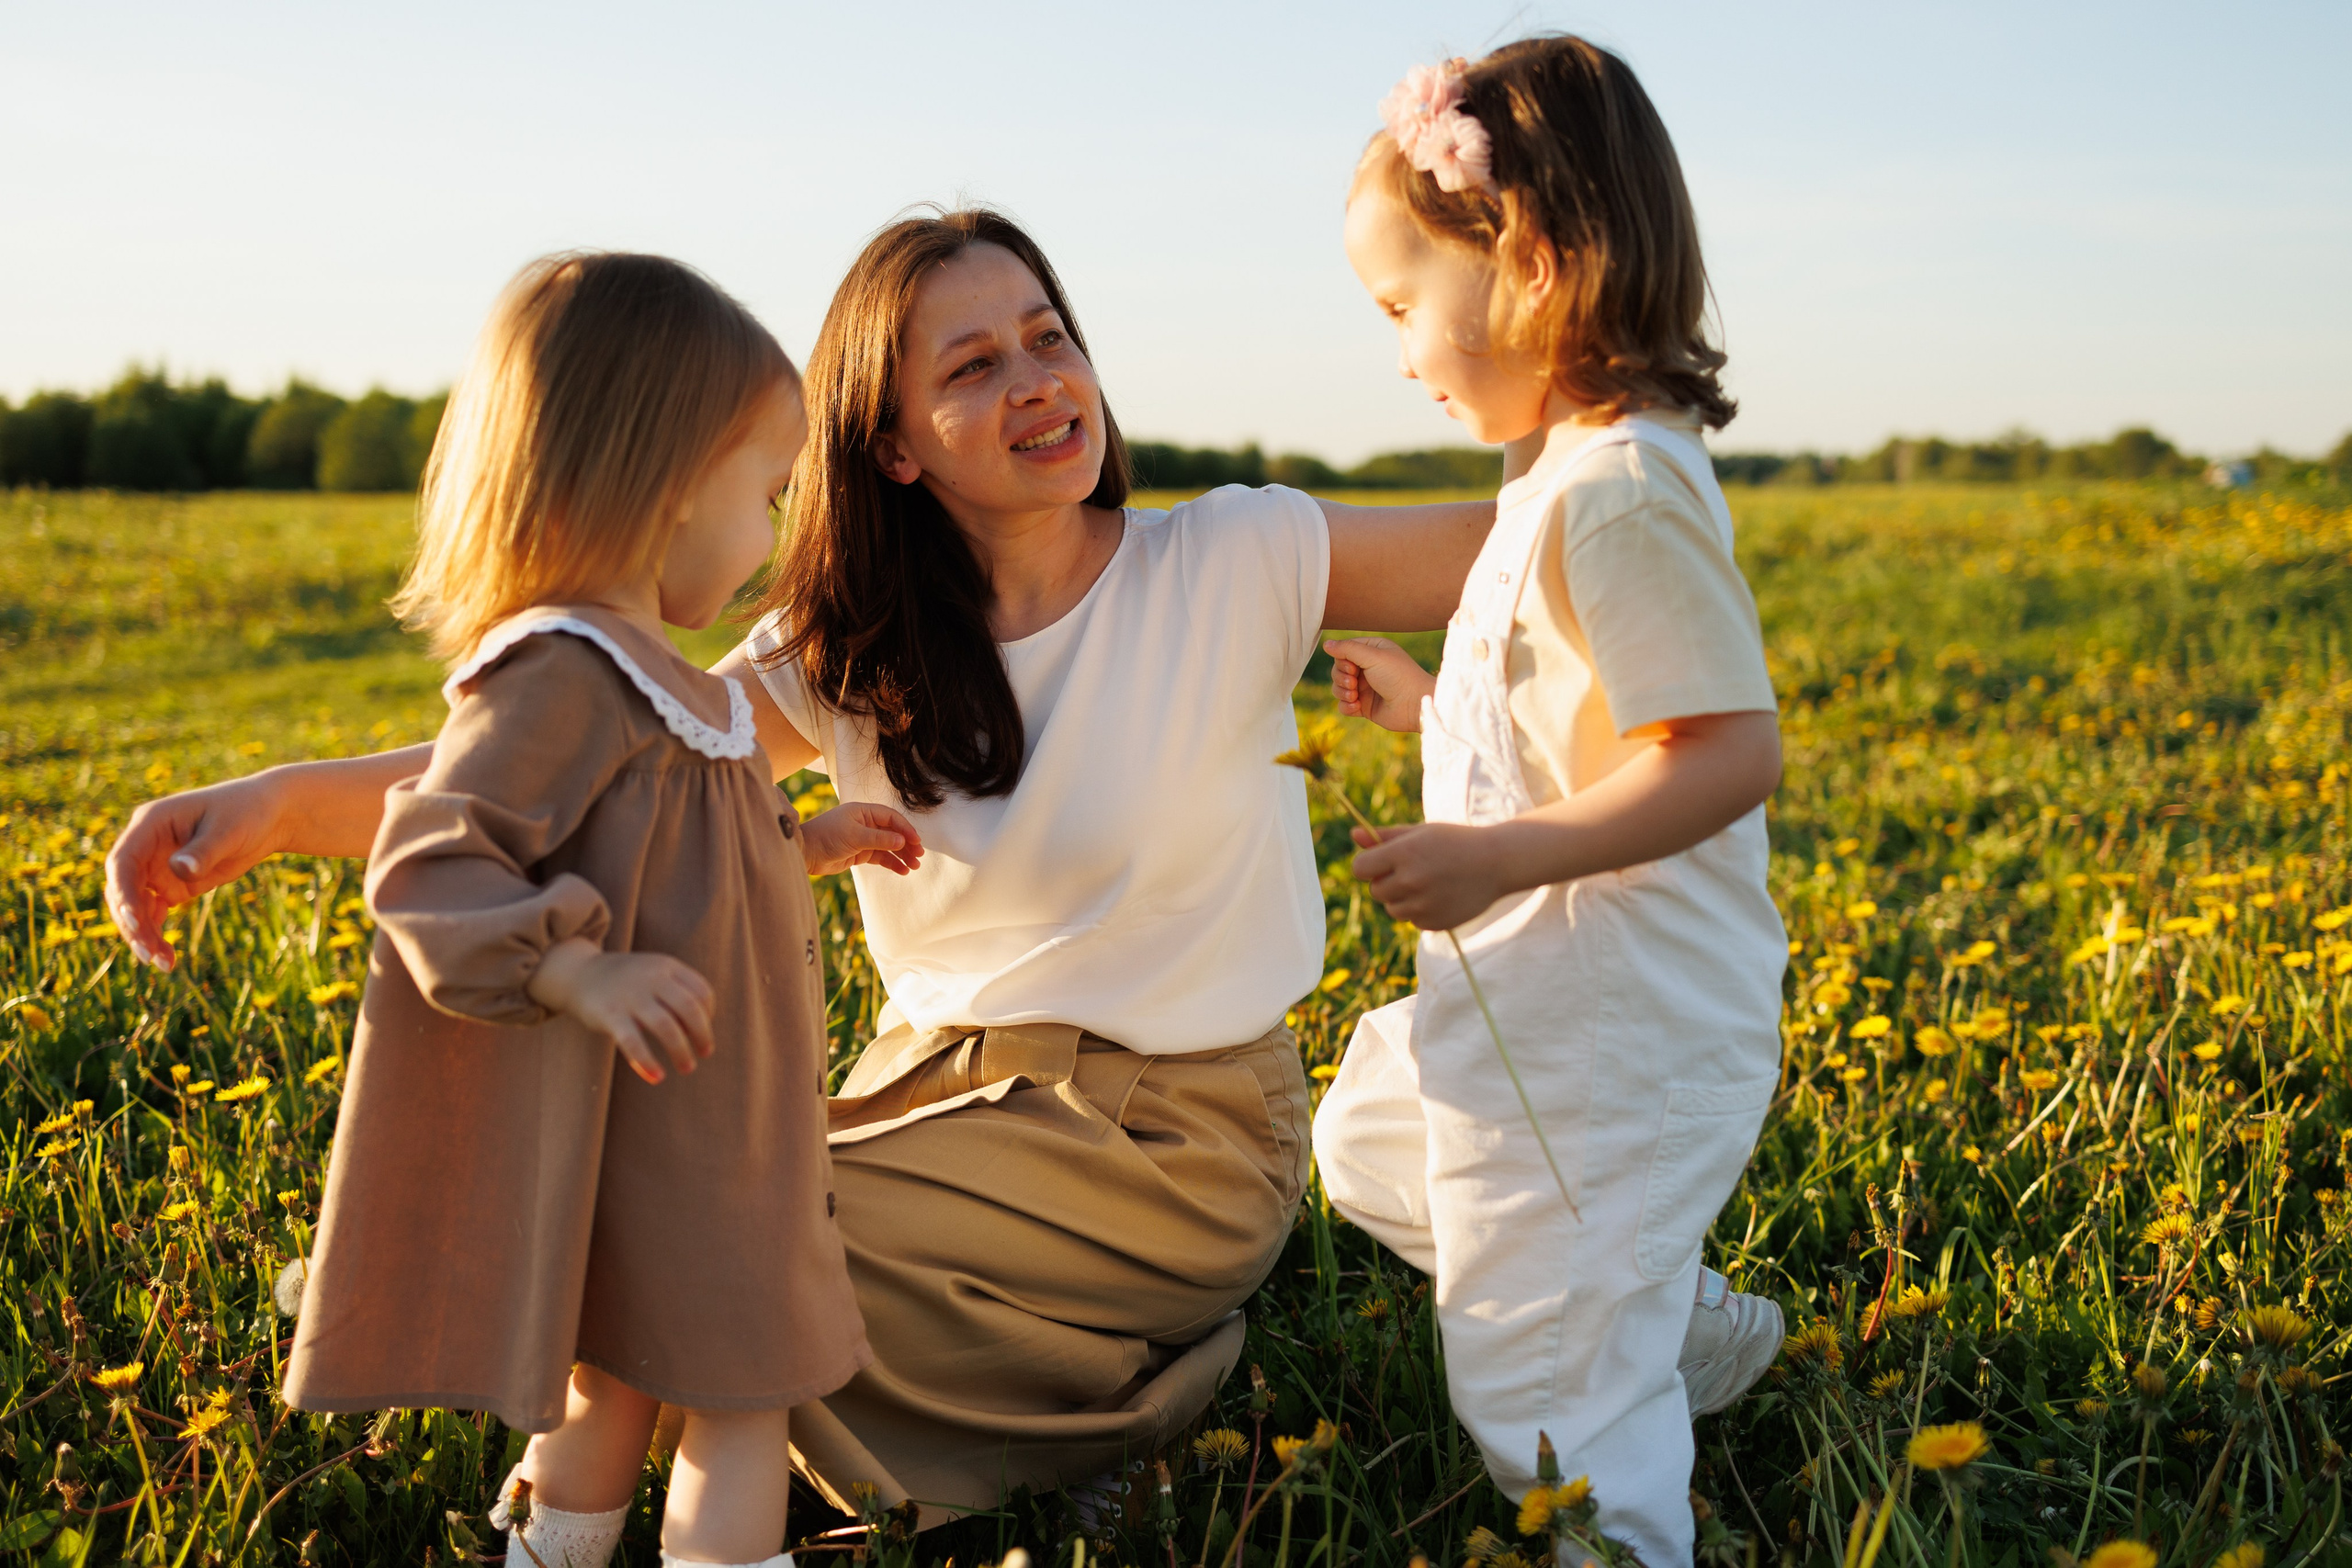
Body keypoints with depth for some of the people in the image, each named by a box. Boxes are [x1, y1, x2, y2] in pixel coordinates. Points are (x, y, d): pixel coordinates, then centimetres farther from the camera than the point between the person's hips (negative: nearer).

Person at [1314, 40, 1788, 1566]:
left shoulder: (1617, 493, -22)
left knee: (1550, 1395, -5)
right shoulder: (1583, 472, 9)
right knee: (1366, 1143, 30)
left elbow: (1734, 751, -27)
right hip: (1544, 997, 11)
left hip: (1616, 1032, -11)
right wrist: (1434, 703, 17)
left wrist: (1502, 856, -28)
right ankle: (1688, 1320, 32)